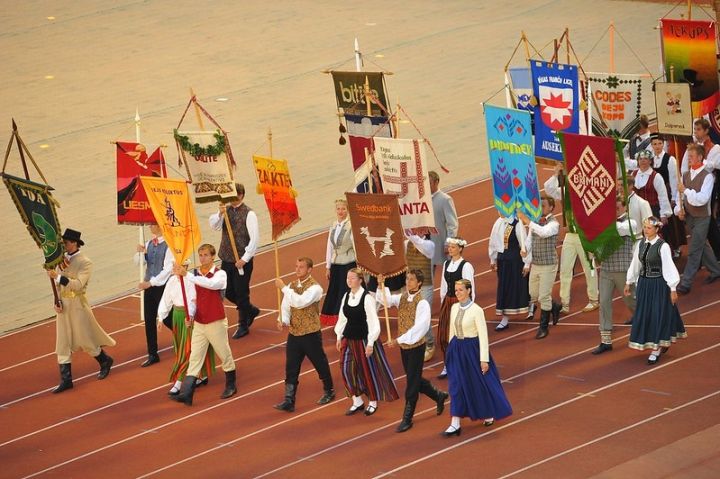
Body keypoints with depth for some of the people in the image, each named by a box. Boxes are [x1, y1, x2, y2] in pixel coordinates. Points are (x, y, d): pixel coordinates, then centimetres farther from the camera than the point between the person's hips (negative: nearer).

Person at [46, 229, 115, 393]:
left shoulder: (85, 262, -13)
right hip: (63, 305, 6)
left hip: (77, 304, -6)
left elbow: (78, 285, -23)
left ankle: (105, 361, 33)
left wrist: (58, 277, -29)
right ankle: (66, 380, 8)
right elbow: (57, 283, 10)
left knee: (85, 340, 6)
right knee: (63, 343, 4)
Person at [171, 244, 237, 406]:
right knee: (194, 358, -2)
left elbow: (210, 284, -35)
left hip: (216, 323, -4)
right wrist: (190, 316, 0)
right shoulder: (195, 275, 4)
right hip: (199, 324, 4)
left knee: (225, 355, 11)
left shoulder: (220, 274, -12)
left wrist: (186, 275, -41)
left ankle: (230, 386, 32)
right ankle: (186, 393, -9)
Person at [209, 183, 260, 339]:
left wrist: (244, 259, -17)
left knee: (241, 293, 2)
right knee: (228, 292, 13)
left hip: (242, 261, -6)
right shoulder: (226, 210, 5)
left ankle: (243, 326, 18)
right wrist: (220, 214, -26)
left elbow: (254, 239, -15)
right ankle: (251, 310, 37)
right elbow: (214, 226, -8)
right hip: (227, 259, 6)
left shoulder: (249, 214, -12)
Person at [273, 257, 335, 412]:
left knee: (320, 363, 12)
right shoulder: (292, 286, 6)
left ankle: (329, 392, 32)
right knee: (291, 368, 1)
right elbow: (286, 306, 4)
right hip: (294, 334, 5)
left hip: (311, 334, -5)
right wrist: (283, 320, -16)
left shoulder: (315, 288, -16)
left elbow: (300, 302, -31)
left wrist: (283, 287, -28)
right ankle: (289, 401, 2)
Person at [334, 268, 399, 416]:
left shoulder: (367, 298, -16)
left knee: (368, 370, 5)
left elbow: (373, 322, -16)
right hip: (349, 339, 6)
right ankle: (357, 402, 19)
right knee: (346, 369, 4)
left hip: (364, 339, -6)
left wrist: (370, 343, -17)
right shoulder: (346, 296, 3)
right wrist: (339, 337, 13)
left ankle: (373, 402, 22)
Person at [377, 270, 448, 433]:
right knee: (414, 380, 18)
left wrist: (398, 340, -27)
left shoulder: (422, 303, -18)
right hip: (404, 346, 7)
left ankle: (407, 419, 9)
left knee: (412, 383, 0)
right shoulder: (402, 298, 3)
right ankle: (439, 396, 41)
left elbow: (419, 328, -25)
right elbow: (387, 300, -12)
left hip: (416, 347, -7)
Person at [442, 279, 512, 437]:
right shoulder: (454, 308, 2)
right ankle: (455, 424, 6)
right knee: (456, 386, 3)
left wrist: (484, 359, -15)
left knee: (481, 383, 9)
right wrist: (451, 351, 16)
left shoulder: (476, 310, -16)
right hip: (457, 350, 5)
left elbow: (483, 335, -14)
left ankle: (490, 414, 33)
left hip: (472, 349, -5)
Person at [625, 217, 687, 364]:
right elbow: (635, 264, 12)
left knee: (658, 315, -2)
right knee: (644, 315, 11)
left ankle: (656, 351, 4)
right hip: (644, 283, 6)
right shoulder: (640, 244, 2)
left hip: (659, 284, -6)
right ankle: (663, 342, 30)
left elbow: (669, 267, -12)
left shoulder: (663, 247, -15)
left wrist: (673, 289, -11)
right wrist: (628, 282, 16)